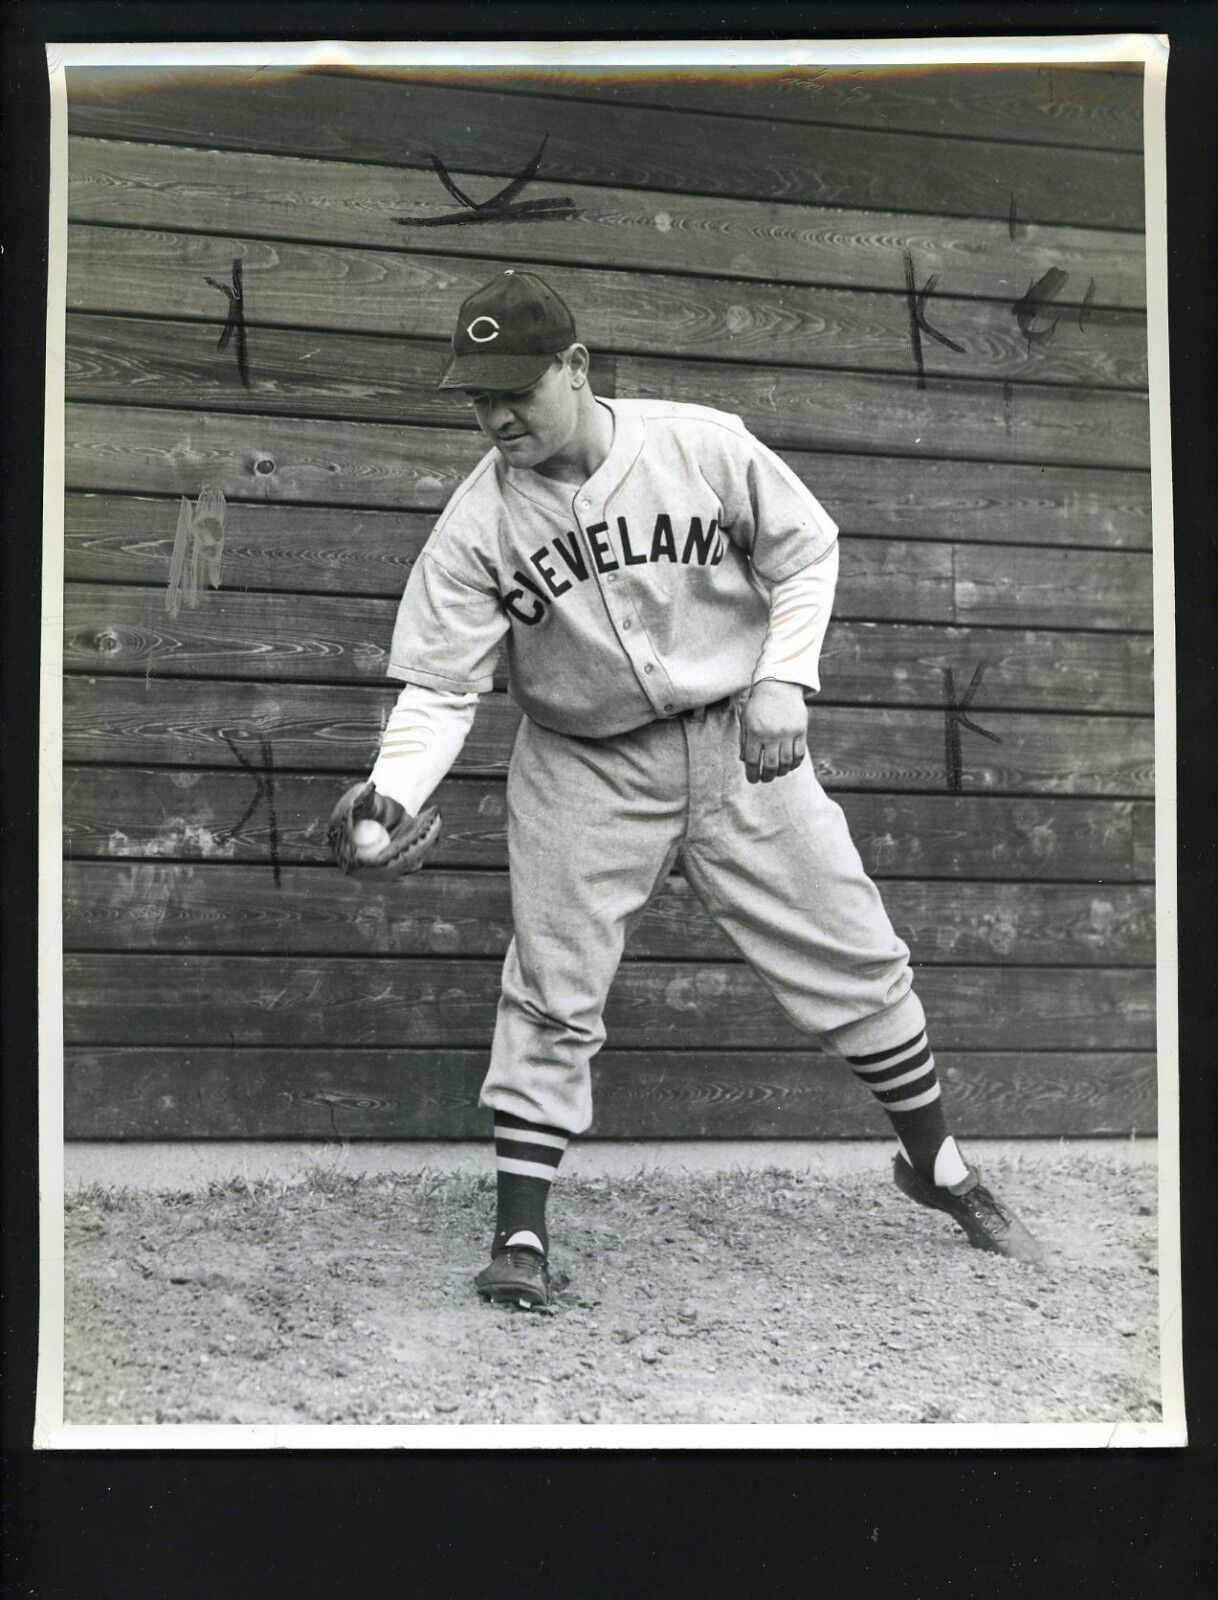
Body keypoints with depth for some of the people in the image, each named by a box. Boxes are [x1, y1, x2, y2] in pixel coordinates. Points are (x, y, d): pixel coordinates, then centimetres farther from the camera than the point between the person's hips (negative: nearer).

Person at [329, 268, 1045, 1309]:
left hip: (738, 744, 1)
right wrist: (394, 789, -30)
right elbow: (440, 686, -13)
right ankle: (521, 1232, 7)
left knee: (853, 957, 5)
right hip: (585, 770, 0)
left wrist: (784, 678, -13)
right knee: (552, 997, -5)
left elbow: (807, 549, 0)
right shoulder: (476, 523, -12)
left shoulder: (702, 445, -13)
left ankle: (937, 1165, 26)